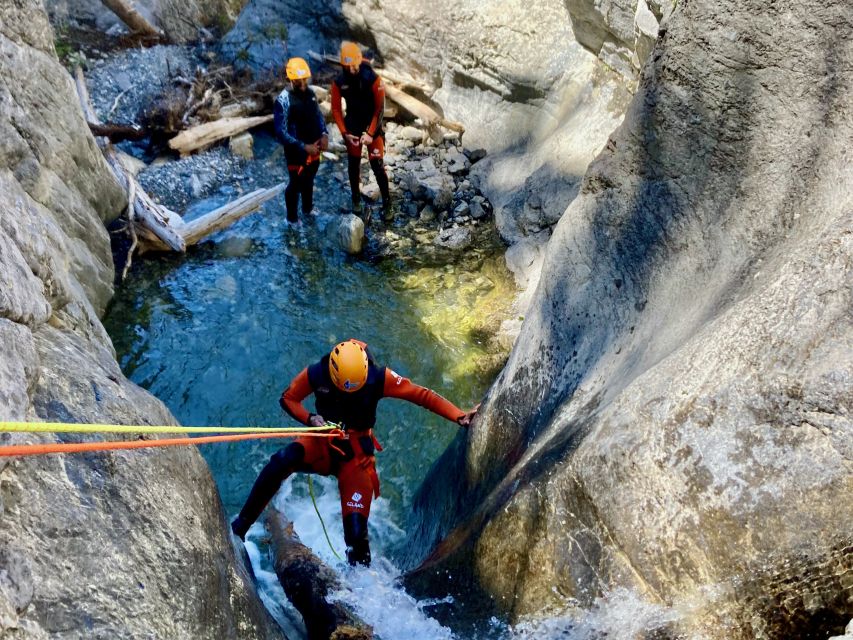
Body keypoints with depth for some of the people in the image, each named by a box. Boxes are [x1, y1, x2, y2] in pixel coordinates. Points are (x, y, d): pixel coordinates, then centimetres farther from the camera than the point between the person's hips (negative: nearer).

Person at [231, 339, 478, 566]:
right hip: (323, 444, 1)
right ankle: (240, 525, -19)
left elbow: (423, 395, -16)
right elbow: (288, 398, 1)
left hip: (356, 455, -1)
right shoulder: (316, 374, -15)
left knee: (356, 531, -10)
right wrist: (310, 418, -18)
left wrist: (459, 416, -25)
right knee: (282, 460, -32)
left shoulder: (378, 377, -18)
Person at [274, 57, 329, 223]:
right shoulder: (283, 100, -23)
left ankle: (308, 208, 48)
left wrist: (324, 134, -6)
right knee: (296, 185, 11)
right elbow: (281, 133, -23)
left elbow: (318, 115, 12)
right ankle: (292, 218, 32)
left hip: (314, 149, 6)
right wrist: (304, 147, -25)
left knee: (309, 181, 25)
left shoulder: (310, 93, -2)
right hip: (297, 153, -6)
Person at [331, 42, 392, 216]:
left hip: (372, 125, -3)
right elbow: (336, 109, -4)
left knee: (377, 164, -6)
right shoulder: (339, 82, -13)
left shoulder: (372, 79, -21)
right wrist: (345, 133, -11)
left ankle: (386, 200, 10)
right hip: (352, 126, 3)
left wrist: (370, 133, -21)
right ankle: (356, 199, 25)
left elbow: (379, 108, -17)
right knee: (353, 164, 8)